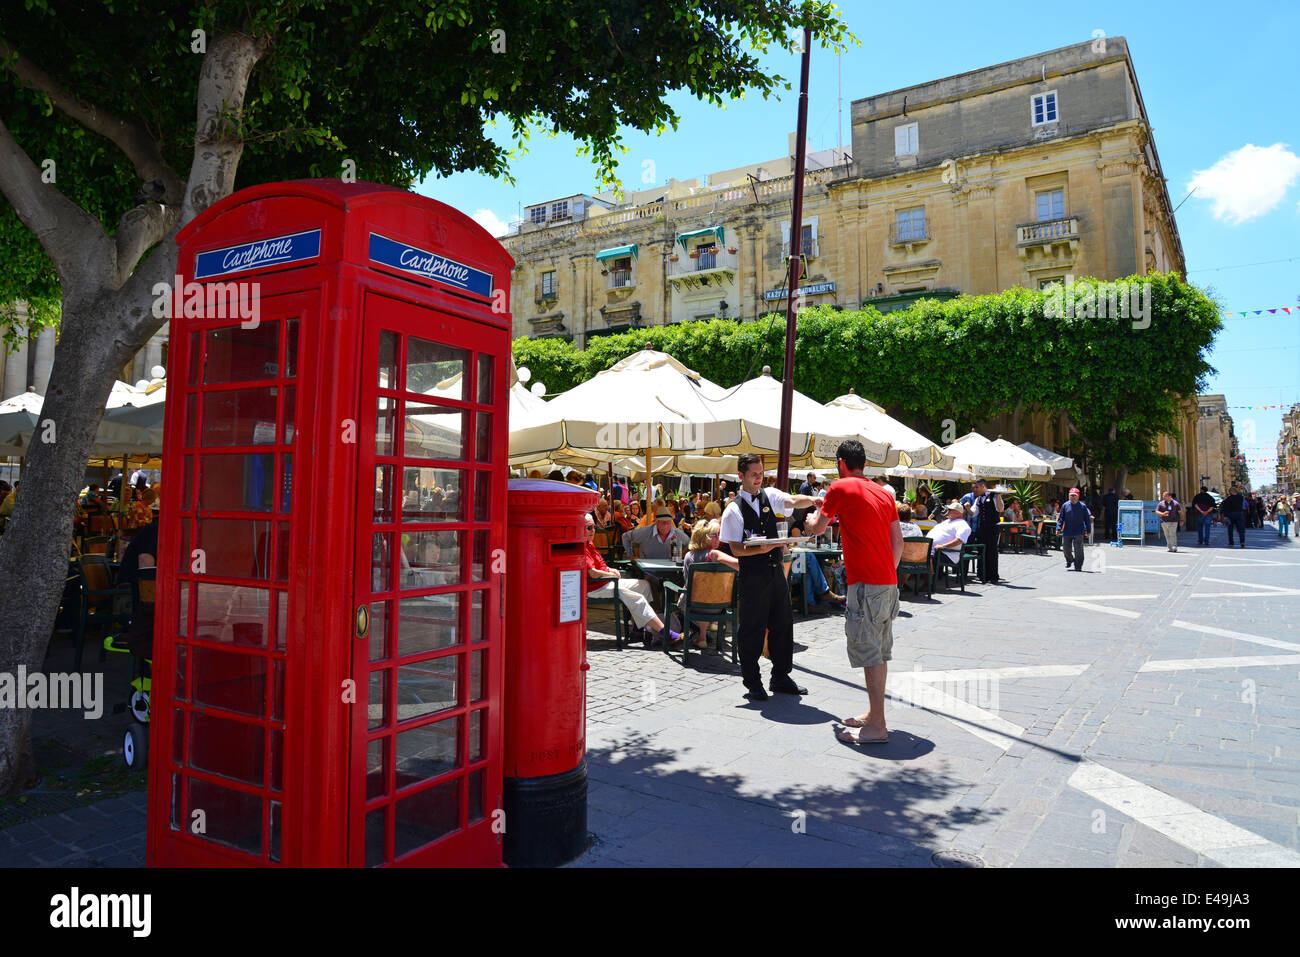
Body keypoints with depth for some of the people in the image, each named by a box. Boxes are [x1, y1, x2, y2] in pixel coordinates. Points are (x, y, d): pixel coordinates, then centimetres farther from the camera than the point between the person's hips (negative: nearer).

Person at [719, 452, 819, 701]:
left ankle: (780, 678, 26)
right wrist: (761, 549, -25)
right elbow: (735, 549, -10)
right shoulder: (734, 510, -7)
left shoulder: (769, 495, 6)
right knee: (752, 629, 2)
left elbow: (792, 501, -13)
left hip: (776, 571, 5)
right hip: (752, 576, -5)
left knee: (783, 624, 12)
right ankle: (752, 683, 16)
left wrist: (812, 500, -33)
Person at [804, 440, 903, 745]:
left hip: (866, 584, -8)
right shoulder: (884, 493, 15)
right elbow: (898, 541, 15)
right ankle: (874, 714, 24)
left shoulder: (840, 488, -6)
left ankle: (877, 727, -3)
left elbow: (817, 529, 3)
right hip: (889, 582, 8)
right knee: (879, 653, 15)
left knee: (870, 652, -5)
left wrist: (812, 518, 25)